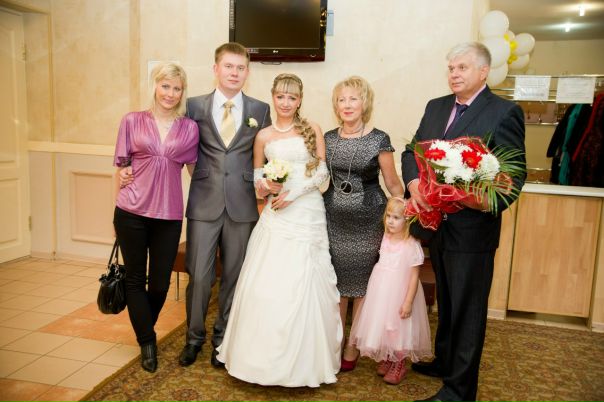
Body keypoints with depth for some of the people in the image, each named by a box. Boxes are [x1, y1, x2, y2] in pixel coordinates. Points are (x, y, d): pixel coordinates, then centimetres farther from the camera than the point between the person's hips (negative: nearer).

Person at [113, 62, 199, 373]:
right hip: (132, 212, 0)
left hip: (169, 215, 1)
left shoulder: (190, 128, 5)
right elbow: (122, 167, 8)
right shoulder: (132, 121, 3)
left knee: (160, 282, 9)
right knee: (135, 279, 8)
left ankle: (144, 332, 38)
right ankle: (147, 342, 26)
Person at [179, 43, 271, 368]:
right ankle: (194, 337, 26)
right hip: (204, 203, 0)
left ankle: (222, 338, 29)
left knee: (233, 276, 9)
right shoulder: (195, 106, 4)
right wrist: (198, 173, -5)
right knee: (199, 276, 3)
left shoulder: (261, 110, 6)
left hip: (242, 204, 1)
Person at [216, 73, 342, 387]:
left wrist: (293, 192, -11)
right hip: (276, 216, 1)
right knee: (268, 283, 0)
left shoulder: (313, 130, 5)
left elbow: (322, 172, 0)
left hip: (308, 213, -1)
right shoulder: (263, 136, 9)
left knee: (304, 284, 1)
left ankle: (303, 359, 17)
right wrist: (267, 186, -8)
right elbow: (255, 176, 13)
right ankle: (268, 354, 17)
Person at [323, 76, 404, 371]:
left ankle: (352, 349, 26)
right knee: (336, 283, 11)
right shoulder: (328, 139, 4)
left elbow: (393, 184, -2)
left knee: (361, 285, 8)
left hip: (367, 222, -3)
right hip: (334, 220, 3)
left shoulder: (379, 140, -7)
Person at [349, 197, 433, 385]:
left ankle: (399, 365, 26)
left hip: (399, 295, -5)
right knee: (382, 325, 14)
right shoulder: (385, 239, 1)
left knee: (398, 328, 5)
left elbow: (414, 276, -15)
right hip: (380, 293, 6)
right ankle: (387, 359, 34)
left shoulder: (412, 246, -17)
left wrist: (408, 302, -16)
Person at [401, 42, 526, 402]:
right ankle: (444, 361, 44)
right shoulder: (435, 107, 9)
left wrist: (489, 201, -31)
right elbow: (412, 151, 6)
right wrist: (414, 183, -14)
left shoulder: (505, 112, -10)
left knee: (468, 309, 8)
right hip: (437, 223, 6)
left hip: (473, 228, -6)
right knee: (446, 302, 23)